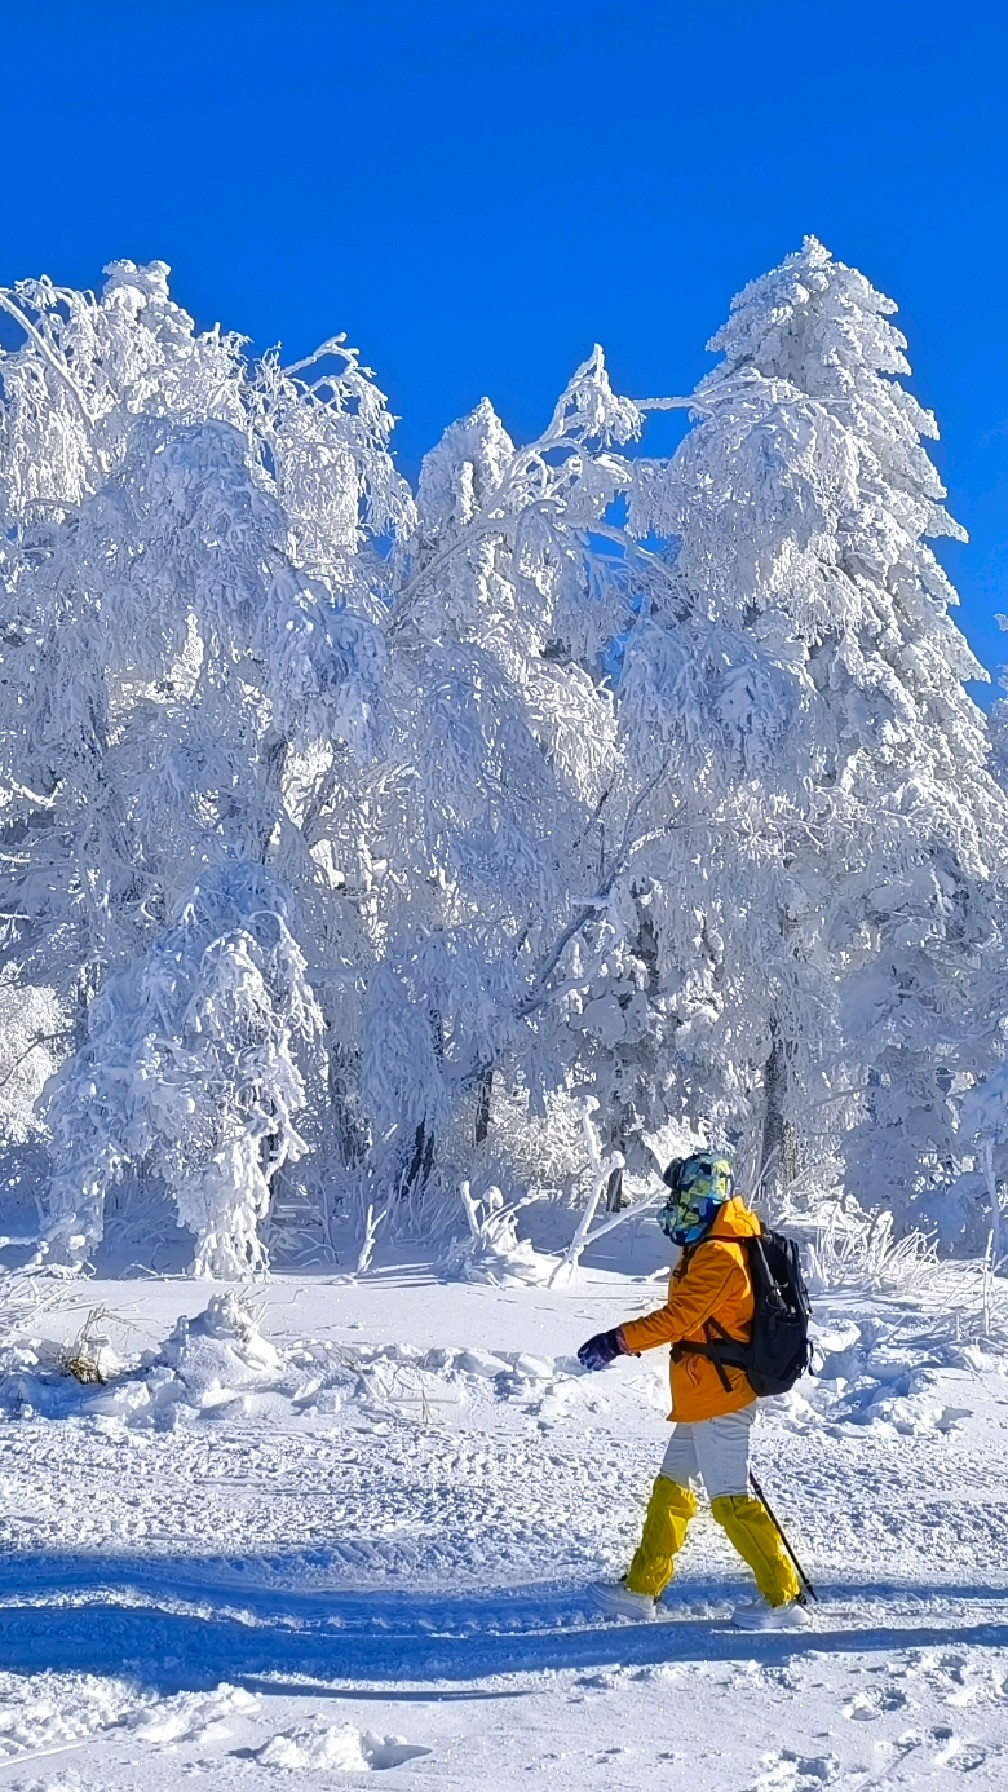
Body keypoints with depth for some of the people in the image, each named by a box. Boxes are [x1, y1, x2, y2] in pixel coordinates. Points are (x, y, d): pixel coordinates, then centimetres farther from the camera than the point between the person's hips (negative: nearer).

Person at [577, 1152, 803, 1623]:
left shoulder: (719, 1255, -20)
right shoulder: (709, 1248, 13)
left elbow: (680, 1317, -27)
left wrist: (617, 1341, -27)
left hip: (719, 1396, -11)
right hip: (702, 1398, 11)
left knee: (730, 1499, -7)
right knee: (671, 1486, 15)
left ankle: (784, 1597, -2)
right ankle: (641, 1588, 22)